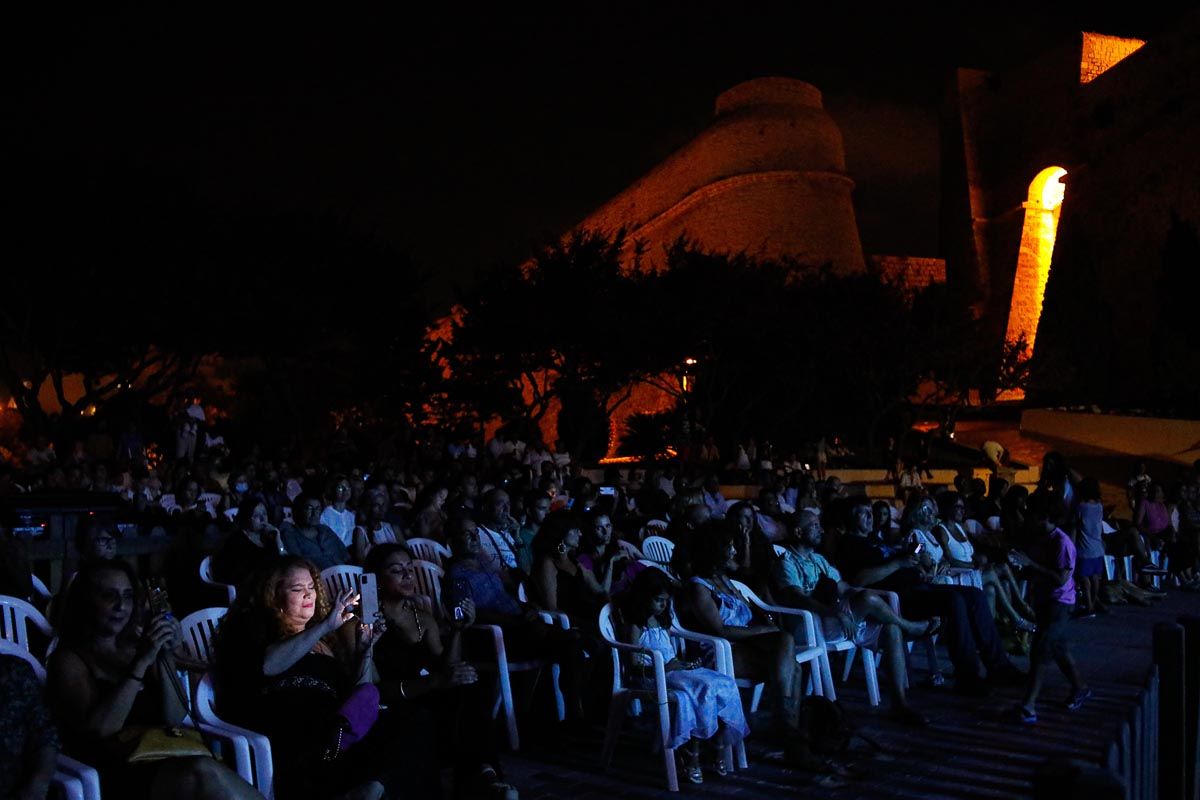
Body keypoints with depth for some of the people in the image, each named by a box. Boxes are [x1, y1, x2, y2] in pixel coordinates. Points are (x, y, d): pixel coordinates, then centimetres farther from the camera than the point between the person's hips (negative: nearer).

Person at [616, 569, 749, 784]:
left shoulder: (663, 621, 20)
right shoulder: (634, 626, -3)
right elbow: (635, 665, -9)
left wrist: (682, 662, 2)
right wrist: (664, 668, -21)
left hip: (675, 670, 8)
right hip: (651, 677, -8)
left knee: (726, 685, -17)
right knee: (702, 688, -32)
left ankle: (719, 750, -16)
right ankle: (691, 758, -27)